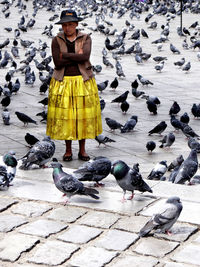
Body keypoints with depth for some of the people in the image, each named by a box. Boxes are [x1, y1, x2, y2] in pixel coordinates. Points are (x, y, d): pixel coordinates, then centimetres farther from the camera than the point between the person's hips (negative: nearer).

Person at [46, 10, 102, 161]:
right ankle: (68, 150, 13)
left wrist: (65, 55, -14)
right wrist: (77, 56, -14)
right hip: (63, 82, 0)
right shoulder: (56, 40, 0)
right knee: (64, 116, 1)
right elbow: (58, 63, -12)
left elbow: (85, 56, -19)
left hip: (83, 81, 0)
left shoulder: (86, 38, -1)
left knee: (83, 114, 3)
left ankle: (82, 150, 15)